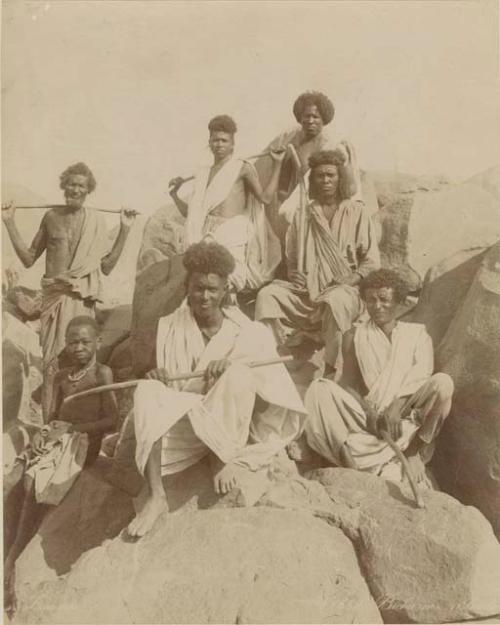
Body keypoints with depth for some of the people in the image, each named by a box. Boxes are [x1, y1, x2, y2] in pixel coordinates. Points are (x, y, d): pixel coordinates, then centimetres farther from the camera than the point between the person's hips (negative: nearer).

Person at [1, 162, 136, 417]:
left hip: (82, 300, -1)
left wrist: (125, 230, -1)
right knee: (52, 359, 2)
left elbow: (106, 266, 3)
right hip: (54, 297, 1)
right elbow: (28, 258, 10)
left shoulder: (95, 220, 4)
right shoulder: (51, 217, 7)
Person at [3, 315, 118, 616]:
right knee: (13, 480, -16)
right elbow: (53, 416, 17)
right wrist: (46, 431, -6)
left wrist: (71, 428, -13)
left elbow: (111, 419, -10)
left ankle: (11, 560, -17)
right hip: (56, 437, 6)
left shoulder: (102, 372, -3)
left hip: (83, 440, -6)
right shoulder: (61, 376, 17)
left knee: (36, 484, -26)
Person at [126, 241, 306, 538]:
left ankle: (230, 458, -17)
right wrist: (161, 382, -17)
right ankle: (155, 494, -31)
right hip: (183, 420, 2)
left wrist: (233, 363, -29)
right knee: (147, 393, -26)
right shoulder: (169, 327, 5)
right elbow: (169, 387, 7)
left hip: (229, 425, -2)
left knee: (238, 374, -29)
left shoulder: (246, 332, 1)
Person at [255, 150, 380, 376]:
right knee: (268, 295, -23)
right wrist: (293, 274, 1)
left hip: (345, 290, -3)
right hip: (306, 291, 3)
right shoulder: (302, 214, 19)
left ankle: (332, 369, -28)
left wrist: (350, 279, -13)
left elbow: (372, 262, 5)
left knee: (336, 300, -38)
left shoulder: (356, 212, 11)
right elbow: (291, 257, 24)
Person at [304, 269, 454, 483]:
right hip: (367, 416, 1)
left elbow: (421, 377, -4)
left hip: (408, 417, -1)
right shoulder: (355, 336, 16)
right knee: (319, 389, -25)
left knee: (442, 382, -27)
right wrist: (369, 414, -15)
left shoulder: (417, 333, 13)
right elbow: (348, 383, 5)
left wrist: (396, 408, -22)